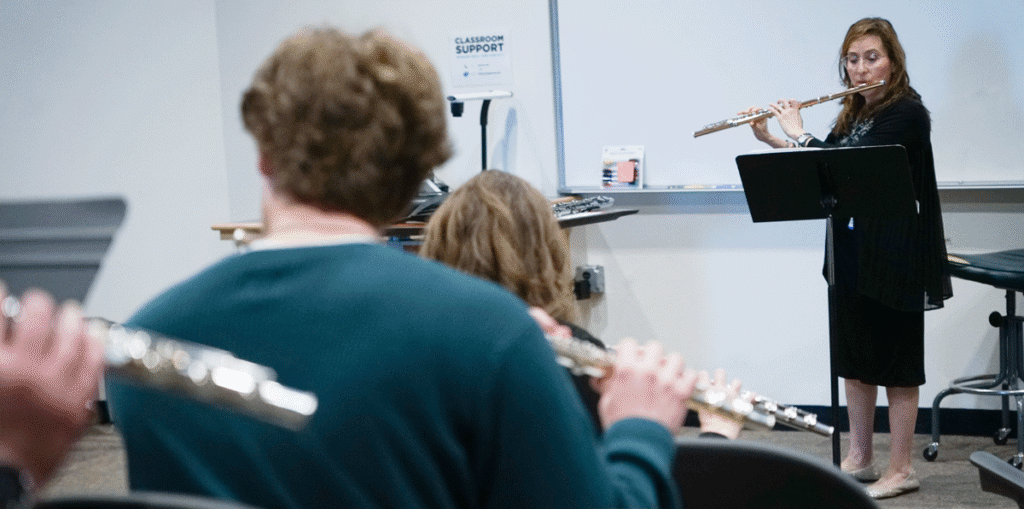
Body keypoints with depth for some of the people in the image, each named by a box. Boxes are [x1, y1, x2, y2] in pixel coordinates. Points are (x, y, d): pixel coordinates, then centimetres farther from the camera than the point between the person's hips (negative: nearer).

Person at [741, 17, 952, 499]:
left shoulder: (907, 113, -15)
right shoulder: (854, 113, 10)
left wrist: (797, 133, -13)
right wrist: (769, 138, 7)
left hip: (895, 259, -8)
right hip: (852, 255, 8)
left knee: (895, 362, 0)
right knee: (854, 357, 13)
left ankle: (901, 469, 9)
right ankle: (858, 459, 24)